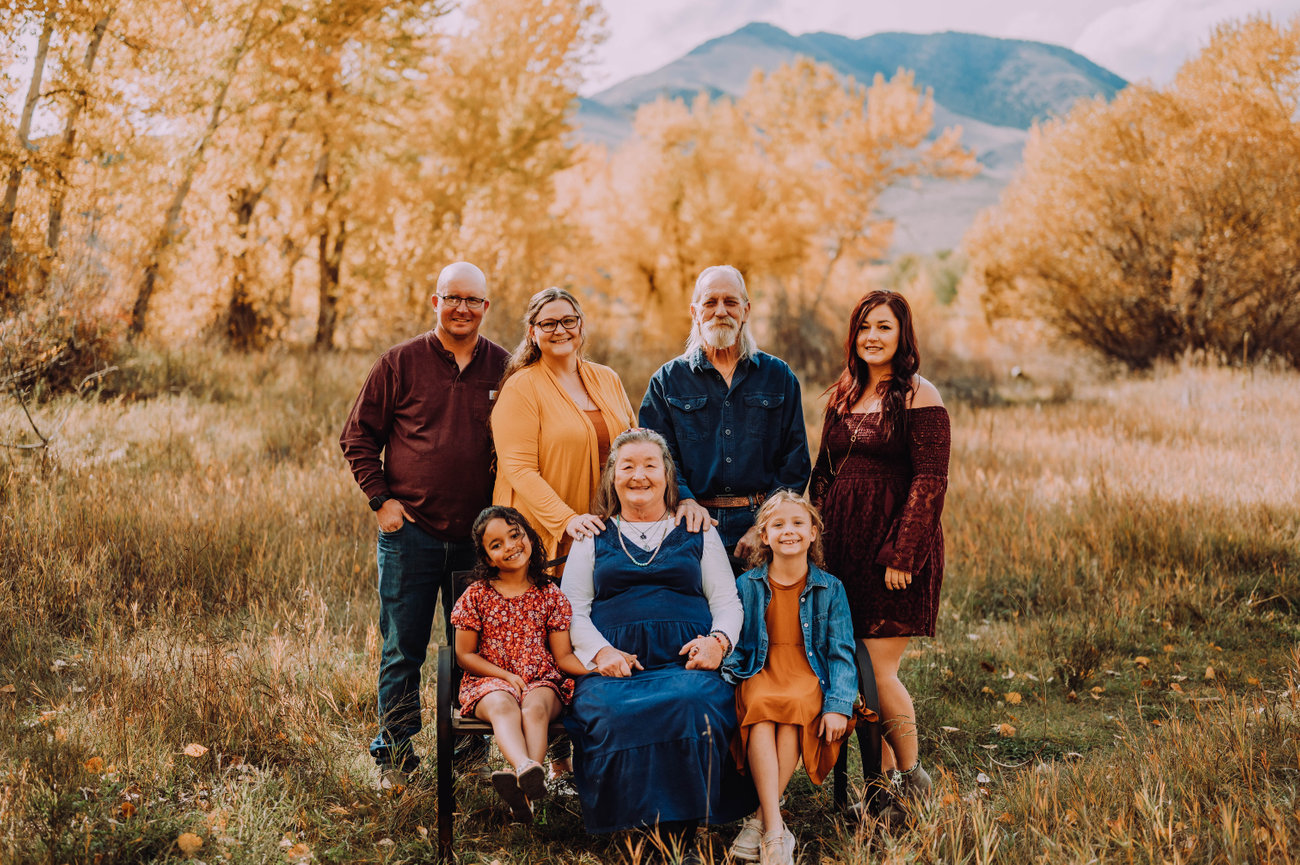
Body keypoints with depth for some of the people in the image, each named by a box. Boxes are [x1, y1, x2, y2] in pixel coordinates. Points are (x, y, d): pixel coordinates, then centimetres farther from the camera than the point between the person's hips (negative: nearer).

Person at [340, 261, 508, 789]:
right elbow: (357, 435, 6)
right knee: (402, 652, 5)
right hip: (411, 530, -1)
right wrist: (381, 498, -3)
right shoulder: (401, 363, 1)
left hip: (480, 537, 1)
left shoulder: (505, 369, 4)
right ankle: (394, 755, 18)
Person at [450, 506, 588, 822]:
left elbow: (563, 656, 5)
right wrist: (505, 675, -9)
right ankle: (526, 768, -63)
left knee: (535, 708, -34)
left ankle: (523, 787, -54)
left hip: (541, 680, 1)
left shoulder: (550, 594, 7)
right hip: (489, 680, -1)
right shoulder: (476, 595, 4)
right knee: (503, 706, -35)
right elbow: (465, 655, 5)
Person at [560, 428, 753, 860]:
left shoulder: (698, 533, 22)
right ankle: (630, 829, -20)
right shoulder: (593, 537, 22)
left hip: (687, 661, 0)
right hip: (614, 663, 1)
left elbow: (728, 601, 17)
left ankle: (682, 833, -24)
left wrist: (718, 640, -6)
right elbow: (572, 610, 13)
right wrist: (600, 651, -7)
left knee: (693, 704, -35)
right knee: (610, 714, -35)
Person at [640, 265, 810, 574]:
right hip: (695, 527, 0)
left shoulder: (779, 377, 11)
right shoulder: (668, 381, 10)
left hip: (763, 527, 1)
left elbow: (796, 461, 6)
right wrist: (684, 500, -19)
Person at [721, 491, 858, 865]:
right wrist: (727, 672, -11)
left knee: (795, 707, -36)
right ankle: (775, 831, -38)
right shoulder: (746, 585, 10)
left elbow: (840, 652, 5)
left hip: (808, 674, 0)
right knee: (759, 708, -35)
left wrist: (838, 705, -10)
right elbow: (734, 644, 12)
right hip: (760, 672, 0)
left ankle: (761, 819, -28)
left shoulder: (829, 588, 9)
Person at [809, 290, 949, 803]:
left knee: (878, 669, -6)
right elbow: (823, 473, 17)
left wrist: (902, 554, -17)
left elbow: (929, 482, -12)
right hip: (844, 544, 6)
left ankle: (912, 776, 14)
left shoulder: (919, 397, -6)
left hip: (895, 546, -6)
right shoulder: (842, 396, 14)